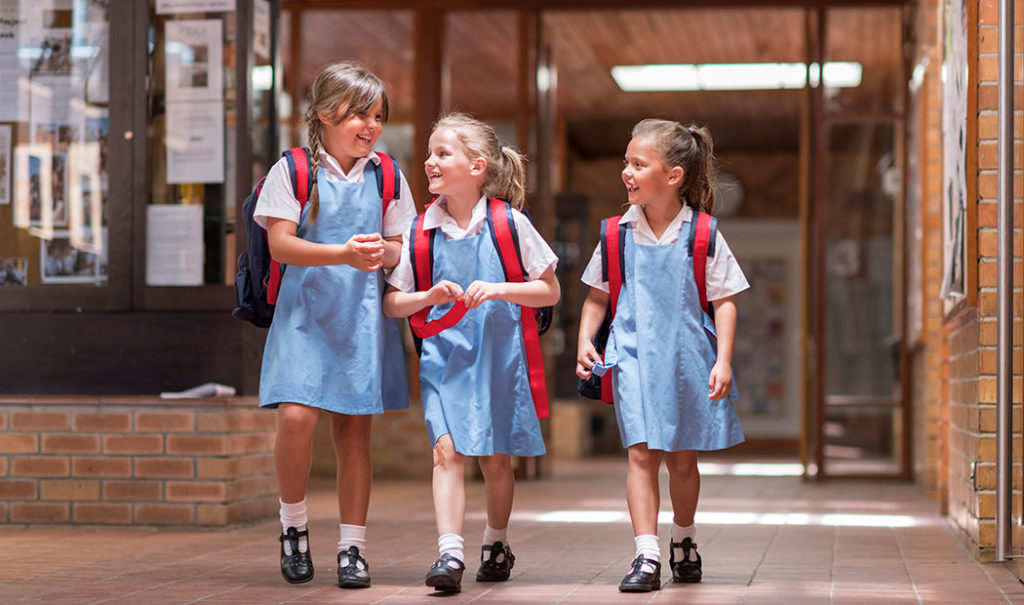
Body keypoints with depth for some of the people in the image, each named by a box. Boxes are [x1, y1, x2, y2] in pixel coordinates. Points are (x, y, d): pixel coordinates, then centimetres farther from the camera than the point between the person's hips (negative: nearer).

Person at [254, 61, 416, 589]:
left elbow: (398, 247, 12)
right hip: (306, 311, -3)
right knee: (296, 416, -16)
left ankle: (352, 547, 11)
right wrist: (344, 254, -22)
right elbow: (280, 244, -9)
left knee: (354, 427, 3)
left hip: (363, 313, 3)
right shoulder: (292, 171, -1)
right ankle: (293, 525, 8)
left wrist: (382, 253, -12)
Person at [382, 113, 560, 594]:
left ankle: (496, 543, 30)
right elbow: (391, 304, 5)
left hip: (498, 354, -1)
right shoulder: (422, 229, 1)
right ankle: (449, 553, -17)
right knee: (447, 451, -13)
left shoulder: (508, 224, -5)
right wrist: (430, 297, -14)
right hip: (443, 354, 1)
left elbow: (550, 291, -1)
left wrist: (497, 289, -15)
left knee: (495, 458, 8)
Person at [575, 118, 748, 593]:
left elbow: (724, 301, -2)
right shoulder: (619, 233, 1)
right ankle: (646, 556, -12)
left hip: (688, 357, 0)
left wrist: (723, 360, -10)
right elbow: (597, 296, 11)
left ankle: (683, 540, 35)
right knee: (642, 453, -11)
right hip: (635, 356, 0)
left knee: (682, 458, 12)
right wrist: (585, 341, -1)